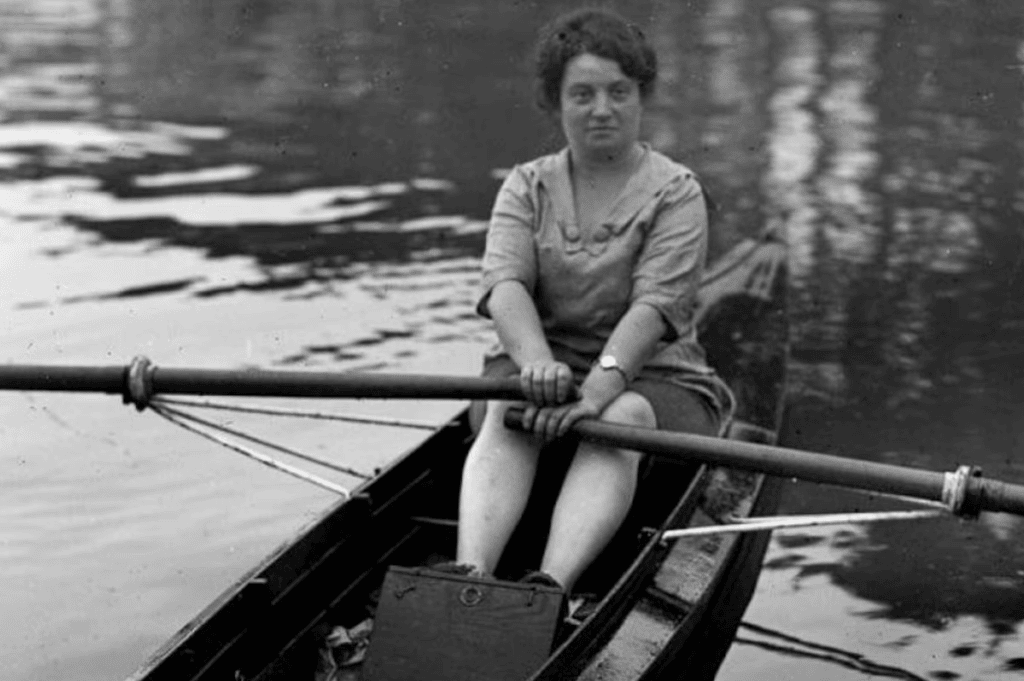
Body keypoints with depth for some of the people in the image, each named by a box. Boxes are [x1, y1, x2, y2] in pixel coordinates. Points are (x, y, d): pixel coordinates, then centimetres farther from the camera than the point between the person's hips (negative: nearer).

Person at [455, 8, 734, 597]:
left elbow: (655, 304, -16)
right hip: (542, 363, 2)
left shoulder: (676, 192, -1)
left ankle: (551, 587, -57)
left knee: (621, 418, -35)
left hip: (652, 377, -2)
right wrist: (537, 362, -31)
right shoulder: (526, 187, 9)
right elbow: (505, 283, -10)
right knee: (508, 412, -31)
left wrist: (602, 384, -34)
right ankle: (469, 577, -52)